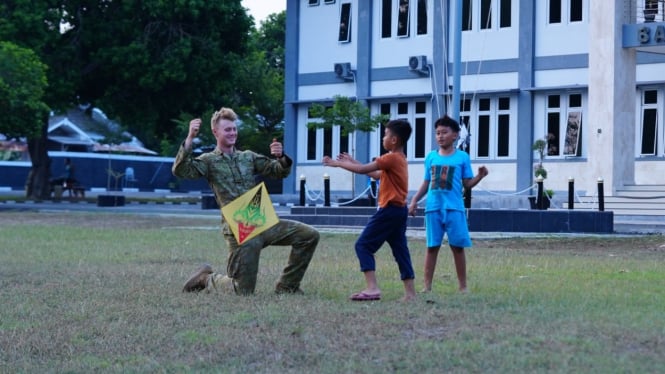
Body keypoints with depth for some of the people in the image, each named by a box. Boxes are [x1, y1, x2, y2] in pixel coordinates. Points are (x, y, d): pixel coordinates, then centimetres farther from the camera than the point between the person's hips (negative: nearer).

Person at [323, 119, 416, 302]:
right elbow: (378, 175, 25)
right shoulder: (399, 159, 16)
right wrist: (353, 163, 21)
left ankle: (372, 288, -15)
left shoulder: (391, 158, -14)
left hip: (389, 210, -10)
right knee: (400, 250, 10)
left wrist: (338, 163, -5)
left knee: (363, 245, -6)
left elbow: (363, 170, -16)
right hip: (399, 210, 10)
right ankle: (410, 293, 8)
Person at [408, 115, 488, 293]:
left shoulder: (462, 157, 3)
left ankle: (463, 286, 7)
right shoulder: (431, 157, 9)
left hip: (454, 207, -2)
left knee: (457, 247, 0)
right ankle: (427, 286, 7)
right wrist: (414, 200, 7)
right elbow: (426, 183, 15)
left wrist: (480, 176, -13)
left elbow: (467, 184, 4)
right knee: (432, 246, 3)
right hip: (433, 207, 2)